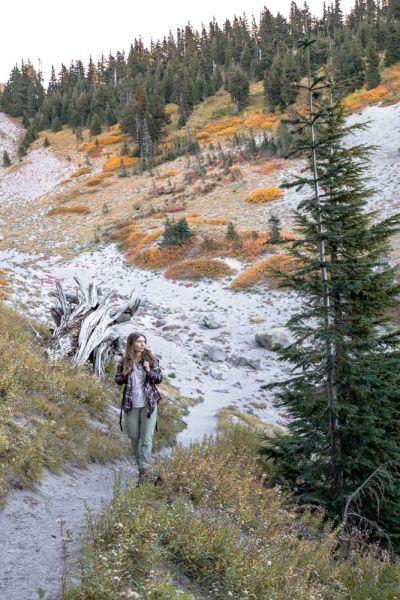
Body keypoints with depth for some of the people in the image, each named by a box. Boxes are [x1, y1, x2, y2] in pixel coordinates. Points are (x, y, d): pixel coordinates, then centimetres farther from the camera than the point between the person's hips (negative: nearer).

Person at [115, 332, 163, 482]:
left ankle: (144, 469, 2)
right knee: (134, 436, 16)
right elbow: (118, 380, 4)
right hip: (131, 405, 1)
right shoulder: (124, 361, -6)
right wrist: (125, 374, -17)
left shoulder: (151, 359, -5)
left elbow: (159, 378, -1)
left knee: (147, 439, -3)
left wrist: (149, 371, -19)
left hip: (149, 404, -1)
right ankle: (139, 460, 39)